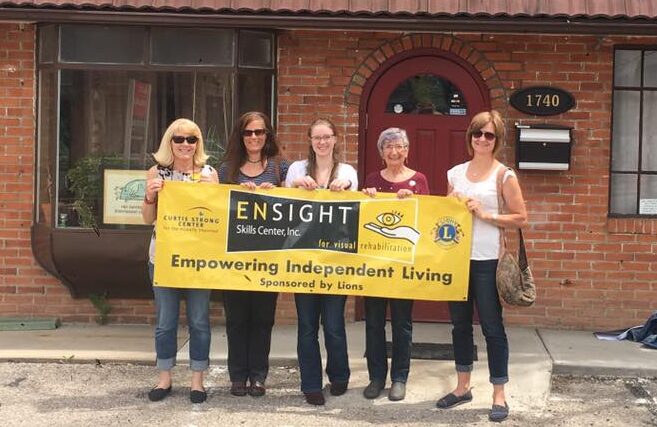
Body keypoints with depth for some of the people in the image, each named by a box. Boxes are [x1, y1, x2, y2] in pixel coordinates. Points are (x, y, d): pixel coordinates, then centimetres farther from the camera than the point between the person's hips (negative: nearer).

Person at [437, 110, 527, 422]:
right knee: (460, 324, 13)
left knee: (492, 327, 0)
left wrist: (485, 214, -15)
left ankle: (499, 396, 10)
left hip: (487, 261, -5)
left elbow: (521, 218, -7)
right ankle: (463, 387, 27)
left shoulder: (504, 176, -4)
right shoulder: (455, 173, 9)